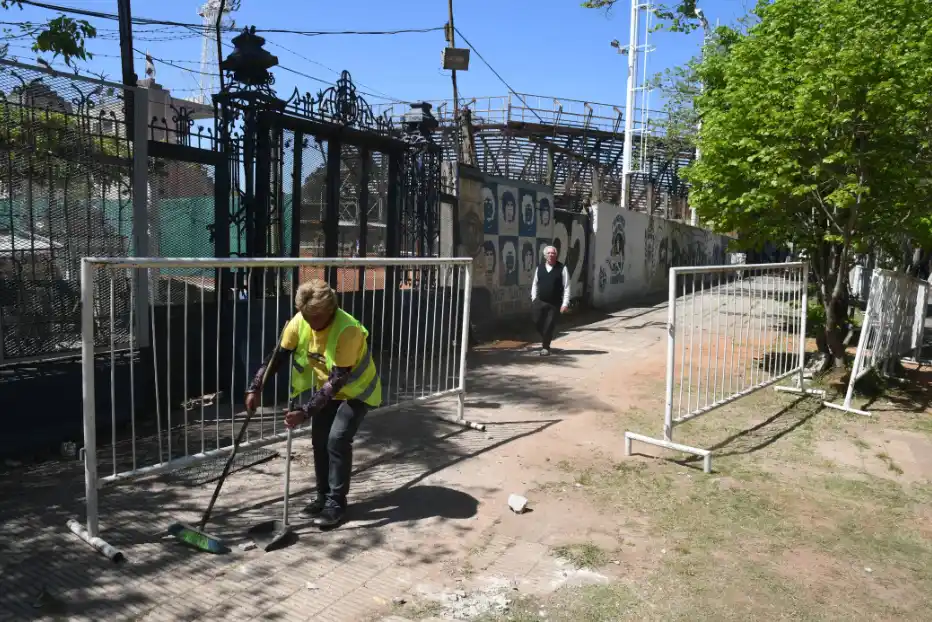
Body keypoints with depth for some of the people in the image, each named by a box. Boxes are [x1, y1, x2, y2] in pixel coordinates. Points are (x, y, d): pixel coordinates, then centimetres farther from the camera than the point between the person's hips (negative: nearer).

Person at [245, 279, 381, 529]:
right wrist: (255, 388, -17)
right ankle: (324, 497, 20)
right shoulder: (299, 322, -16)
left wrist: (306, 412, -37)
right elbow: (278, 356, -7)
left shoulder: (347, 330, -35)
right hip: (326, 388, 6)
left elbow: (338, 380, -34)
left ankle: (336, 503, -3)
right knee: (319, 440, 4)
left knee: (337, 440, -17)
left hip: (356, 390, -6)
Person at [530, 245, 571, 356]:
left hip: (555, 304, -3)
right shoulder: (539, 268, 6)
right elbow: (535, 284, 14)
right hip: (540, 301, 3)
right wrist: (534, 298, 6)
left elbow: (566, 287, -5)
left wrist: (565, 303, -10)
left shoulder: (562, 268, -4)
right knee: (537, 322, 2)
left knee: (549, 326, 0)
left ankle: (545, 347, 16)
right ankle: (544, 339, 31)